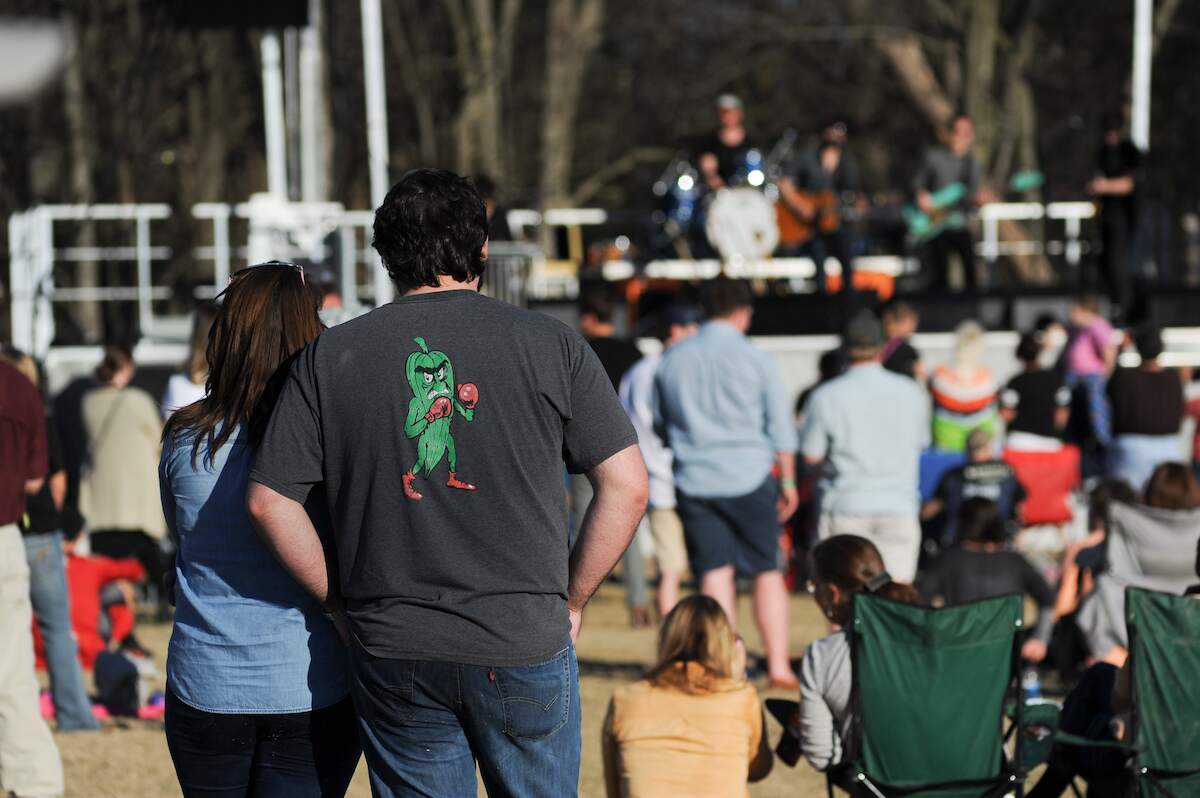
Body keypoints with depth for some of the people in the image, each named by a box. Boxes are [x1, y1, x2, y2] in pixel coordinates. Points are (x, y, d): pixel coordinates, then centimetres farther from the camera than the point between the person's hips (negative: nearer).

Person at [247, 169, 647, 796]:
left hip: (392, 653, 1)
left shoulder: (331, 357, 2)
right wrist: (570, 600, 7)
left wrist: (341, 601, 10)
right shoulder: (550, 345, -1)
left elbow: (268, 501, 0)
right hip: (525, 647, -1)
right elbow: (626, 486, -3)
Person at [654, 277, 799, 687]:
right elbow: (780, 427, 1)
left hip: (694, 480, 2)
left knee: (715, 573, 2)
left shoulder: (672, 360, 6)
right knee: (768, 572, 5)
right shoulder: (755, 359, -3)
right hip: (750, 477, -2)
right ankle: (778, 663, 3)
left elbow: (659, 423, 15)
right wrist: (788, 480, 10)